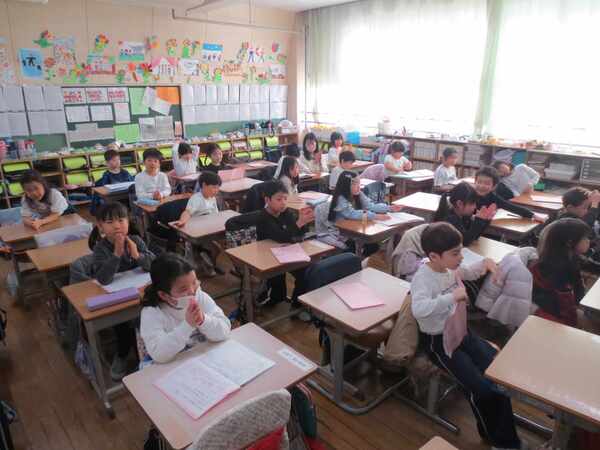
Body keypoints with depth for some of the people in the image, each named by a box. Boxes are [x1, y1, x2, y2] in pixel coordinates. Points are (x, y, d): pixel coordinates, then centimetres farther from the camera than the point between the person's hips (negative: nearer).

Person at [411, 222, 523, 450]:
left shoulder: (450, 267, -1)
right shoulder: (423, 278, -26)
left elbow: (469, 273, 21)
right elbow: (418, 309, -45)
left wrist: (485, 263, 1)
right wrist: (453, 296, -44)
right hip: (438, 341, -8)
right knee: (480, 388, -15)